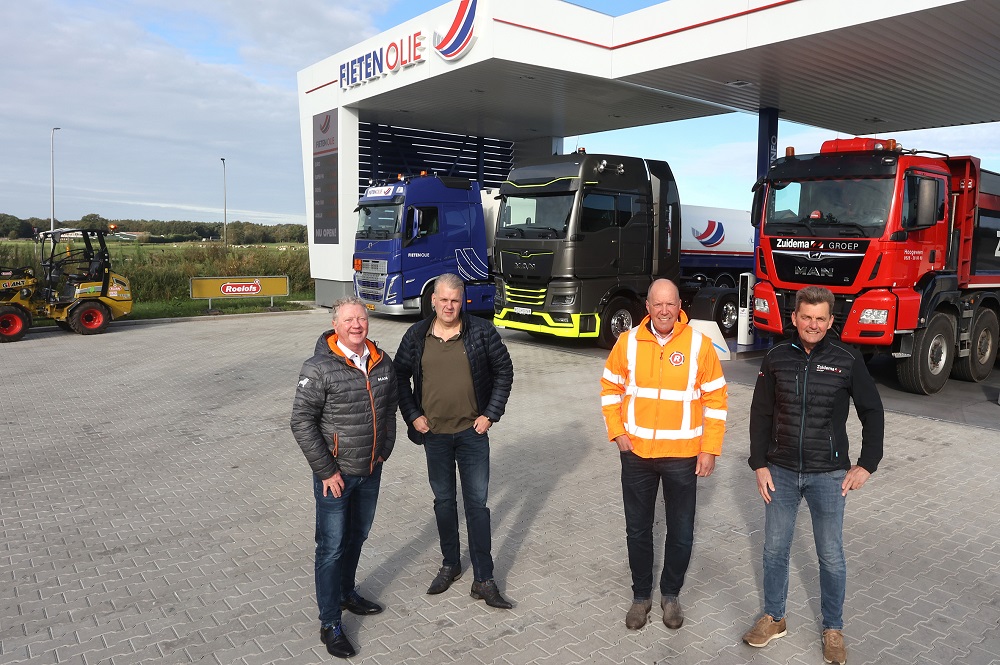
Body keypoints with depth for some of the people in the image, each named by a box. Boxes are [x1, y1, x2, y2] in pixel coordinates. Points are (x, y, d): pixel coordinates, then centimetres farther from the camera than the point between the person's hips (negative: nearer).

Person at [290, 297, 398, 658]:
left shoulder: (382, 363, 0)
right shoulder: (319, 368, -17)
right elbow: (301, 422, -17)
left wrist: (384, 451, 11)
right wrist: (325, 471, -16)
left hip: (371, 471, 6)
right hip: (335, 473, -6)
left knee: (357, 536, 22)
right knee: (332, 547, 3)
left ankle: (347, 592, 45)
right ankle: (330, 625, 17)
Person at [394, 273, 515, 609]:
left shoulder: (482, 332, -5)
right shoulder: (417, 335, 0)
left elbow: (504, 371, 1)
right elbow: (400, 376, 9)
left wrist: (490, 414, -4)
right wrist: (412, 416, 1)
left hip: (472, 431, -2)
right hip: (434, 433, 2)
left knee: (477, 503, 1)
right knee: (444, 500, 15)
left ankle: (484, 581, 10)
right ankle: (450, 565, 33)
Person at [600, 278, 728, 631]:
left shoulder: (699, 344, -7)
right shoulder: (628, 342, -3)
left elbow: (716, 400, -3)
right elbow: (610, 388, 7)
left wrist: (710, 449, -6)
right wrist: (617, 432, -2)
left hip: (683, 456, -1)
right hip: (636, 453, 1)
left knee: (681, 532, 12)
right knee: (637, 529, 13)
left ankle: (670, 594, 34)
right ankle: (641, 595, 32)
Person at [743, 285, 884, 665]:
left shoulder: (847, 361, -6)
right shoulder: (776, 359, -3)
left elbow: (873, 413, 2)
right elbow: (761, 415, 2)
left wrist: (867, 464, -1)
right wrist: (759, 465, -2)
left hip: (829, 475, -1)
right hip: (781, 472, 2)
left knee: (831, 556, 9)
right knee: (775, 550, 12)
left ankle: (833, 629, 29)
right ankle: (773, 618, 31)